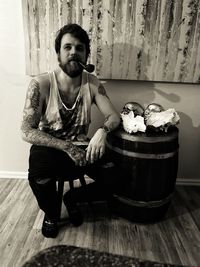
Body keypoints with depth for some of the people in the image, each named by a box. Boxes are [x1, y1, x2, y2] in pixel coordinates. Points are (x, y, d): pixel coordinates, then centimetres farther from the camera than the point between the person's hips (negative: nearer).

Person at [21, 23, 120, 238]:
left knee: (117, 178, -16)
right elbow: (27, 131, -18)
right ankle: (51, 213, 6)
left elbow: (113, 116, -5)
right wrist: (67, 147, -27)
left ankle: (71, 198, 14)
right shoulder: (40, 84, -16)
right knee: (40, 180, -34)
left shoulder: (92, 83, -5)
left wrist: (102, 131, -30)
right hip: (49, 147, -2)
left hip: (81, 146, 3)